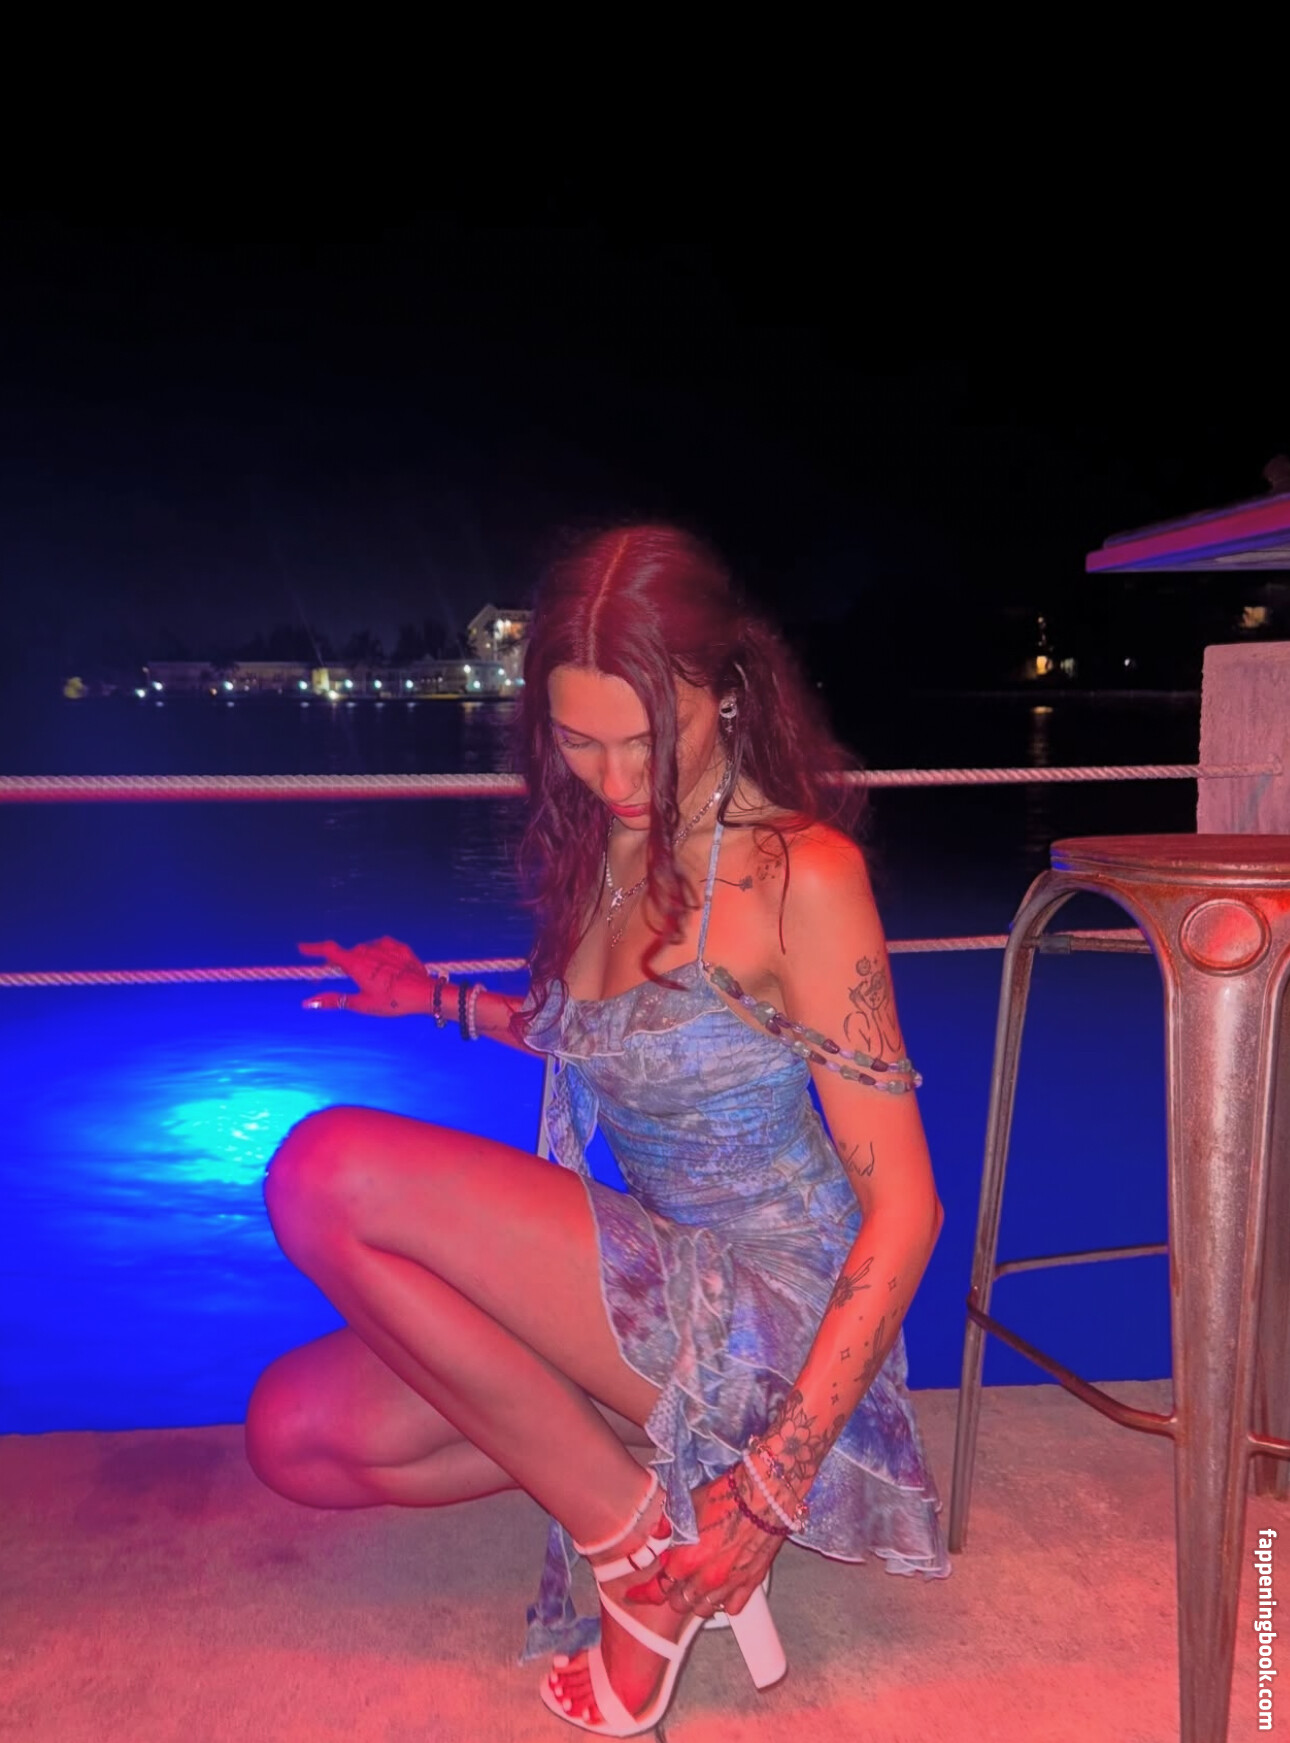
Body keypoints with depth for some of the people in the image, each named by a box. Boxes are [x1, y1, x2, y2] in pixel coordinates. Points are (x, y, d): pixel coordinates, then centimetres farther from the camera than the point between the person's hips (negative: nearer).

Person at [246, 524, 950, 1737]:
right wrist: (446, 1003, 17)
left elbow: (903, 1208, -19)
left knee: (326, 1172, -20)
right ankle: (667, 1464, 2)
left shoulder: (803, 875, -18)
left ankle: (640, 1546, -10)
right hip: (659, 1288, 8)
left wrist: (777, 1484, -24)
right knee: (295, 1431, -1)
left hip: (770, 1314, -8)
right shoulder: (608, 845, 4)